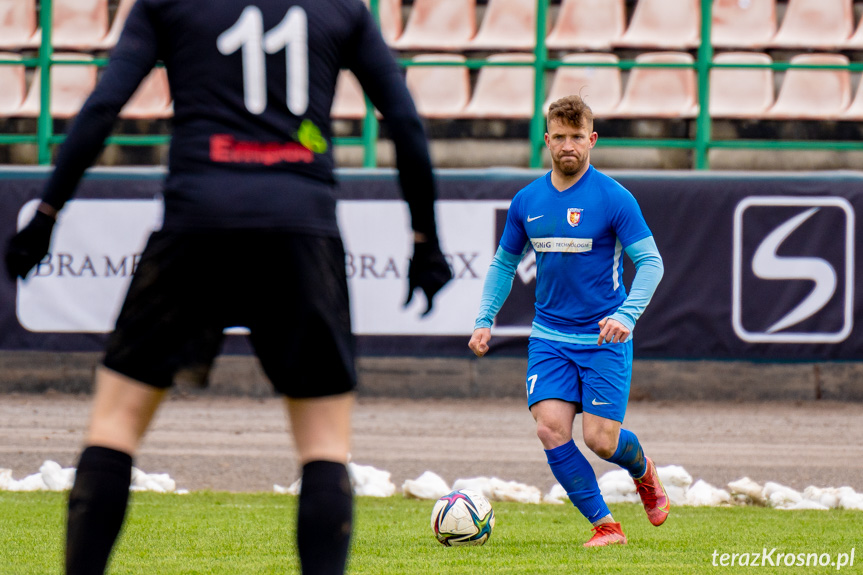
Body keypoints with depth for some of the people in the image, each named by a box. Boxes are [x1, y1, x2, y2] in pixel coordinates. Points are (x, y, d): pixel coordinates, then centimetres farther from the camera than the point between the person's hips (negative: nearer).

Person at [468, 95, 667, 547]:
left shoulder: (614, 199, -8)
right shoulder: (527, 201, 5)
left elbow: (650, 262, -9)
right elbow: (504, 263, 17)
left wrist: (626, 315, -23)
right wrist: (484, 320, 6)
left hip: (604, 339, -3)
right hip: (549, 336, 3)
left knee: (600, 439, -7)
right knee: (551, 429, -14)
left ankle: (643, 470, 30)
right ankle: (605, 525, -4)